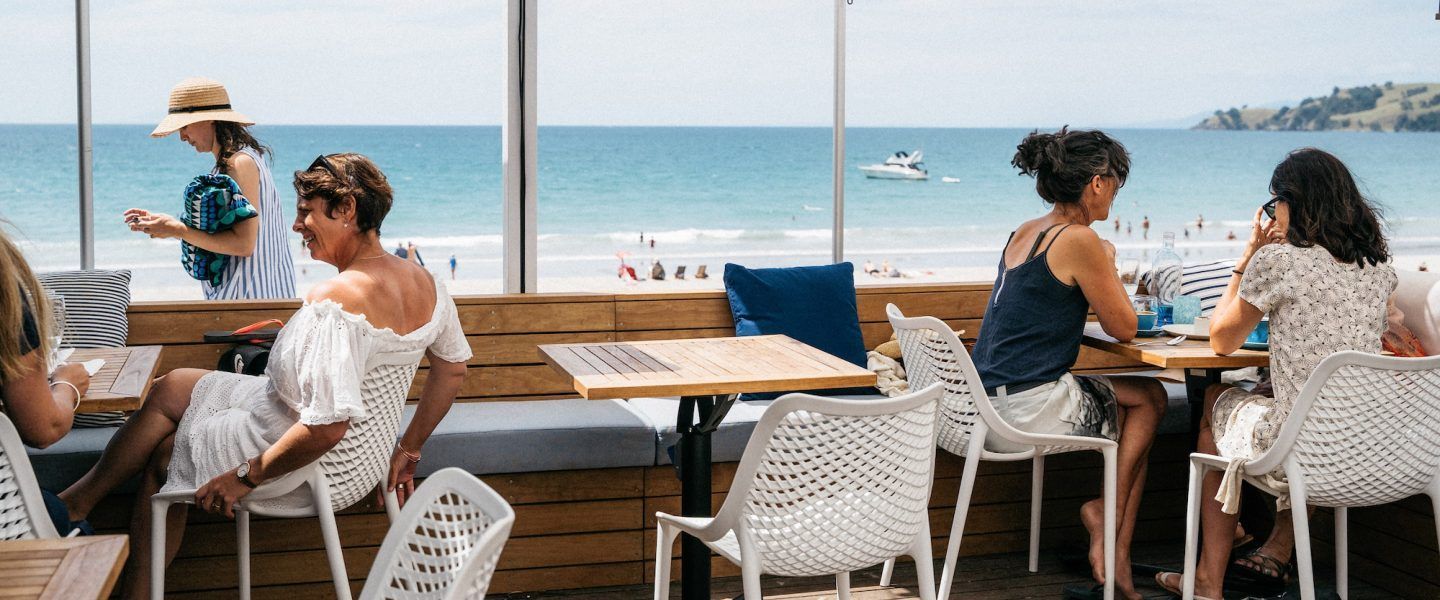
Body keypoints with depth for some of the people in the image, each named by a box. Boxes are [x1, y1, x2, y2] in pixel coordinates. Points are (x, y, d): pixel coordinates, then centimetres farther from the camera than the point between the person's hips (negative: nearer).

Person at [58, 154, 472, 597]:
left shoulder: (337, 299, -32)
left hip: (303, 466, -9)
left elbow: (327, 426, -36)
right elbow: (453, 367, 8)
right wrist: (409, 449, 17)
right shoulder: (426, 284, -6)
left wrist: (244, 477, -22)